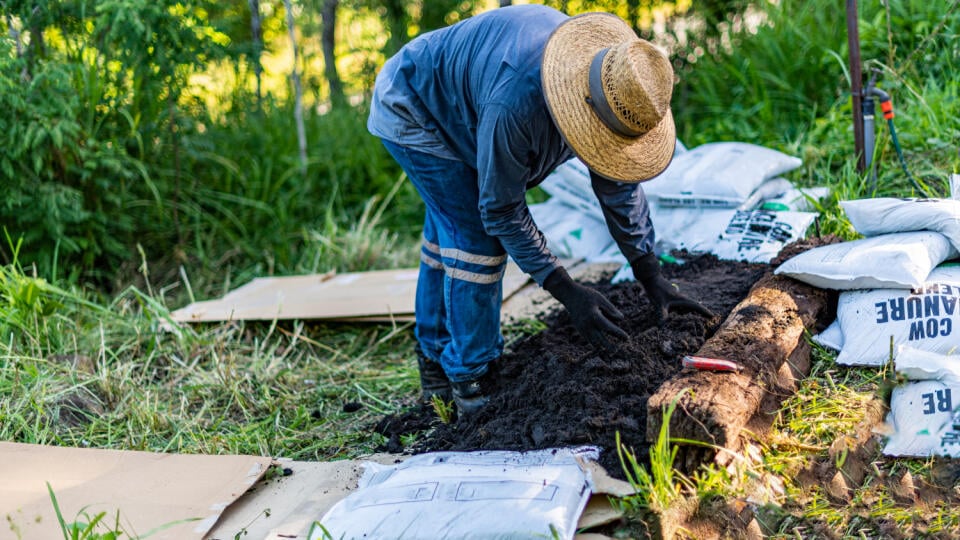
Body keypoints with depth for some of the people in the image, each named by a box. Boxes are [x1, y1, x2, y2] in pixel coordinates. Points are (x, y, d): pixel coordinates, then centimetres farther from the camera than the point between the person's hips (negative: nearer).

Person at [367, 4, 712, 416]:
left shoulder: (614, 87, -21)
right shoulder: (515, 103, -44)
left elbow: (619, 186, -8)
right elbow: (501, 211, -31)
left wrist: (653, 280, -10)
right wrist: (567, 292, -32)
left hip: (456, 115, 8)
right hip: (410, 108, -8)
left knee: (449, 232, 17)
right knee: (476, 236, -15)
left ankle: (435, 362, 33)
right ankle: (469, 381, -3)